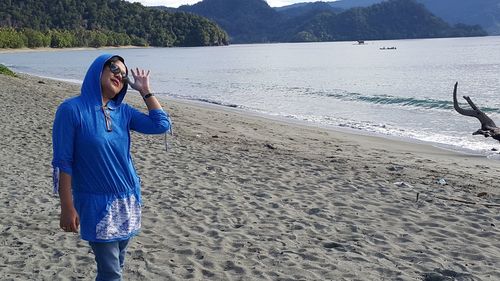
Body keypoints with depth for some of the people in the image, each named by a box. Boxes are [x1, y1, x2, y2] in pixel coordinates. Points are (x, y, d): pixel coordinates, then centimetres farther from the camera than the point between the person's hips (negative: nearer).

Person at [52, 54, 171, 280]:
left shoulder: (123, 111, 4)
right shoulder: (71, 110, -13)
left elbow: (162, 125, 1)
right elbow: (63, 163, -12)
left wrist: (145, 91, 1)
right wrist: (67, 208, -13)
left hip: (128, 200, 6)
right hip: (97, 203, -6)